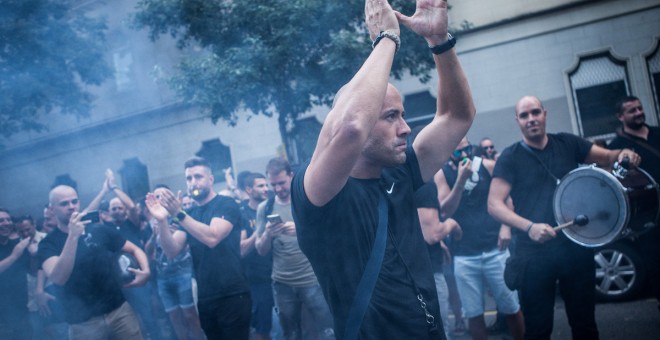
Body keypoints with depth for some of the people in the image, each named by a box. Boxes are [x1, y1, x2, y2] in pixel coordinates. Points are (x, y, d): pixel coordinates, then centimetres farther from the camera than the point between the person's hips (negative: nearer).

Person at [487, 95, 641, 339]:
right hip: (534, 253, -3)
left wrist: (623, 155, -11)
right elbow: (494, 204, -10)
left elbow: (608, 157, 14)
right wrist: (529, 227, -26)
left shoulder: (568, 143, 7)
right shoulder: (510, 158, -3)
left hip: (576, 245, 3)